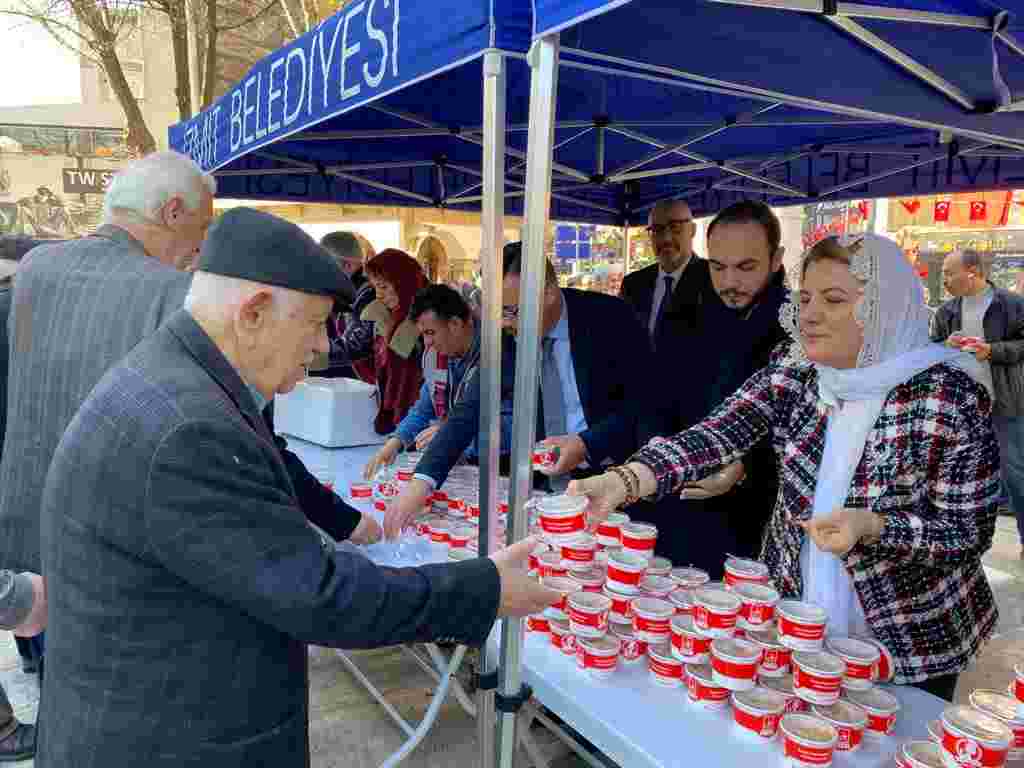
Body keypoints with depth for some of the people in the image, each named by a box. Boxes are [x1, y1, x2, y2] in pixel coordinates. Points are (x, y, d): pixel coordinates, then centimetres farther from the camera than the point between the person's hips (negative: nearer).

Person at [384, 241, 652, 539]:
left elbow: (643, 400, -11)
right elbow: (469, 412, -8)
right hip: (545, 483, 3)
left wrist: (587, 444, -25)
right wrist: (421, 481, -21)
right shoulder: (505, 341, -6)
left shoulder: (609, 318, -13)